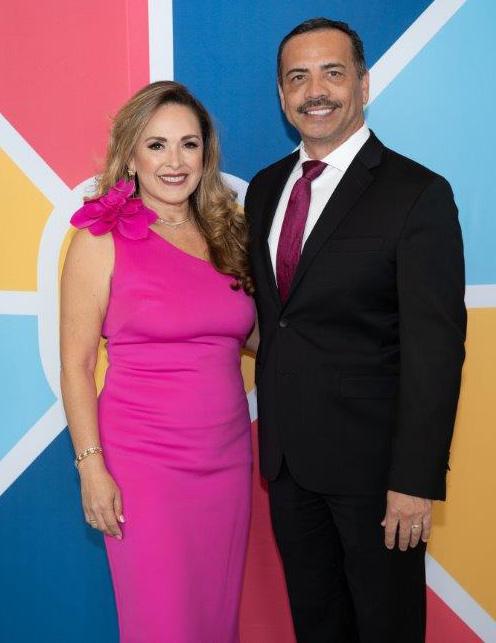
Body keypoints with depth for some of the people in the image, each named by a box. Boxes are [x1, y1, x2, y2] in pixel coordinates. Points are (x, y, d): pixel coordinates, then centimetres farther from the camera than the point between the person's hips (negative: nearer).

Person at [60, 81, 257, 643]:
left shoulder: (225, 234, 8)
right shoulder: (102, 239, -6)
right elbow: (76, 363, -6)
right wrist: (91, 466, -10)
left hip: (227, 458, 5)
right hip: (144, 464, -4)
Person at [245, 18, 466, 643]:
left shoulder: (418, 194, -12)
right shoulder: (265, 188, 8)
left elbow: (435, 347, -16)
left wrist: (416, 480, -19)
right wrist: (270, 434, 7)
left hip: (371, 457, -5)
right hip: (286, 452, 6)